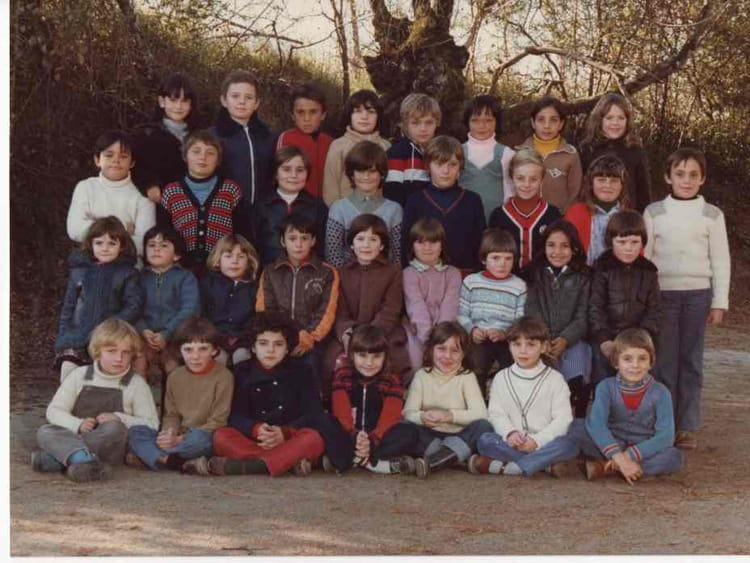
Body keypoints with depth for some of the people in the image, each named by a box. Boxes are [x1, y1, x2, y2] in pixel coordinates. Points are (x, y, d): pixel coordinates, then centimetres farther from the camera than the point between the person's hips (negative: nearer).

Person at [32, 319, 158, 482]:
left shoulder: (136, 383, 4)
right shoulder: (80, 375, 7)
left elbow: (152, 425, -1)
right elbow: (54, 411, 4)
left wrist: (120, 419, -16)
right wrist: (78, 425, -15)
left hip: (110, 448, -2)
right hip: (76, 437, 2)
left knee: (114, 428, -33)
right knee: (45, 432, -24)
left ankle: (55, 459, -38)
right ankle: (83, 460, -54)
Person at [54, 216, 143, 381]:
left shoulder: (127, 273, 4)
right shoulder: (79, 270, 14)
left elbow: (134, 306, -4)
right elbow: (68, 306, 17)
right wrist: (64, 334, 7)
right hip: (76, 338, 3)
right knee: (67, 368, -11)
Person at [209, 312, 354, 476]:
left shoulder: (300, 373, 8)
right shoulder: (243, 372, 9)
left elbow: (314, 415, -2)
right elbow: (235, 416, -1)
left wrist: (284, 432, -20)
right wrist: (256, 430, -24)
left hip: (290, 439, 0)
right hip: (252, 441, 1)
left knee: (314, 438, -33)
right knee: (221, 437, -28)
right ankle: (289, 462, -37)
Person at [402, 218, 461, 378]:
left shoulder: (452, 273, 11)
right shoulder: (409, 273, 5)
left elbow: (449, 306, -3)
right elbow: (417, 306, -9)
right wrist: (428, 336, -22)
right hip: (419, 329, -1)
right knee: (417, 360, -27)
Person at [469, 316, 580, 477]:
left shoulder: (554, 378, 6)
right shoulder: (501, 378, 12)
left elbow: (562, 419, -4)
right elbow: (496, 414, 2)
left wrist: (537, 441, -17)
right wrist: (510, 433, -19)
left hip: (543, 443, -1)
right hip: (512, 444, 1)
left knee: (570, 444, -32)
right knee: (485, 441, -27)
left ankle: (502, 467, -36)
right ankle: (546, 464, -29)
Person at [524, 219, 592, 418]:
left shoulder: (582, 278, 9)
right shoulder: (534, 275, 11)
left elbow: (582, 317, 2)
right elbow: (531, 312, 1)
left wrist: (564, 340, -16)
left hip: (572, 340, 0)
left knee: (577, 377, -27)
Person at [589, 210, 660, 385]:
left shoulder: (648, 271, 7)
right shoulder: (602, 269, -3)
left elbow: (653, 310, 6)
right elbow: (595, 307, -8)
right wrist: (604, 340, -18)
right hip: (606, 340, -3)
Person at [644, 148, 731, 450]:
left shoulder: (712, 215, 3)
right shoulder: (654, 212, 3)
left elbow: (721, 261, 5)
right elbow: (644, 257, 5)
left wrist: (720, 302, 1)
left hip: (697, 293, 0)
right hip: (663, 292, 0)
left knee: (691, 360, 5)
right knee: (664, 359, 0)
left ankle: (687, 426, 12)